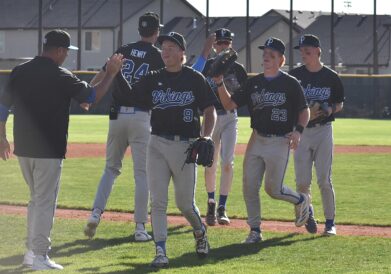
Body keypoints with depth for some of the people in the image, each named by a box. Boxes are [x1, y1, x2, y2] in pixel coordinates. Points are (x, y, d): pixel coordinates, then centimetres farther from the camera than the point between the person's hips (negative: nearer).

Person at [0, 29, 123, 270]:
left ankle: (31, 251, 19)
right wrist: (111, 74, 7)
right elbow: (93, 96, -5)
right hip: (49, 150, -6)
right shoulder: (60, 76, -11)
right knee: (45, 202, 0)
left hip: (23, 148, 6)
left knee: (37, 198, 19)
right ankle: (40, 257, -1)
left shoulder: (19, 72, 6)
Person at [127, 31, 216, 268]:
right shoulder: (153, 80, 8)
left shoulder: (195, 79, 0)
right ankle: (161, 252, -3)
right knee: (158, 202, -5)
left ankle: (200, 231, 37)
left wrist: (206, 137, -16)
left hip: (185, 146, -2)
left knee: (185, 203, 6)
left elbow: (210, 110, -1)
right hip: (157, 146, 2)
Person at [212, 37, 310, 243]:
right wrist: (220, 84, -9)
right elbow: (229, 105, 5)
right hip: (256, 141, 5)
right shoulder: (253, 83, 8)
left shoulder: (290, 84, -4)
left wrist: (298, 131, -16)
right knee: (249, 187, 0)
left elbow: (304, 110, 0)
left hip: (280, 142, -5)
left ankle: (301, 200, 25)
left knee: (273, 189, -6)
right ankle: (255, 230, 11)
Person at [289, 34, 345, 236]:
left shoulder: (331, 77, 1)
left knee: (324, 180, -5)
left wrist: (331, 109, -11)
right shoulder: (295, 76, 2)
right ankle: (307, 212, 26)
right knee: (302, 182, -1)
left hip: (323, 130, -1)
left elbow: (340, 104, 11)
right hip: (301, 131, 1)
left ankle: (330, 222, 5)